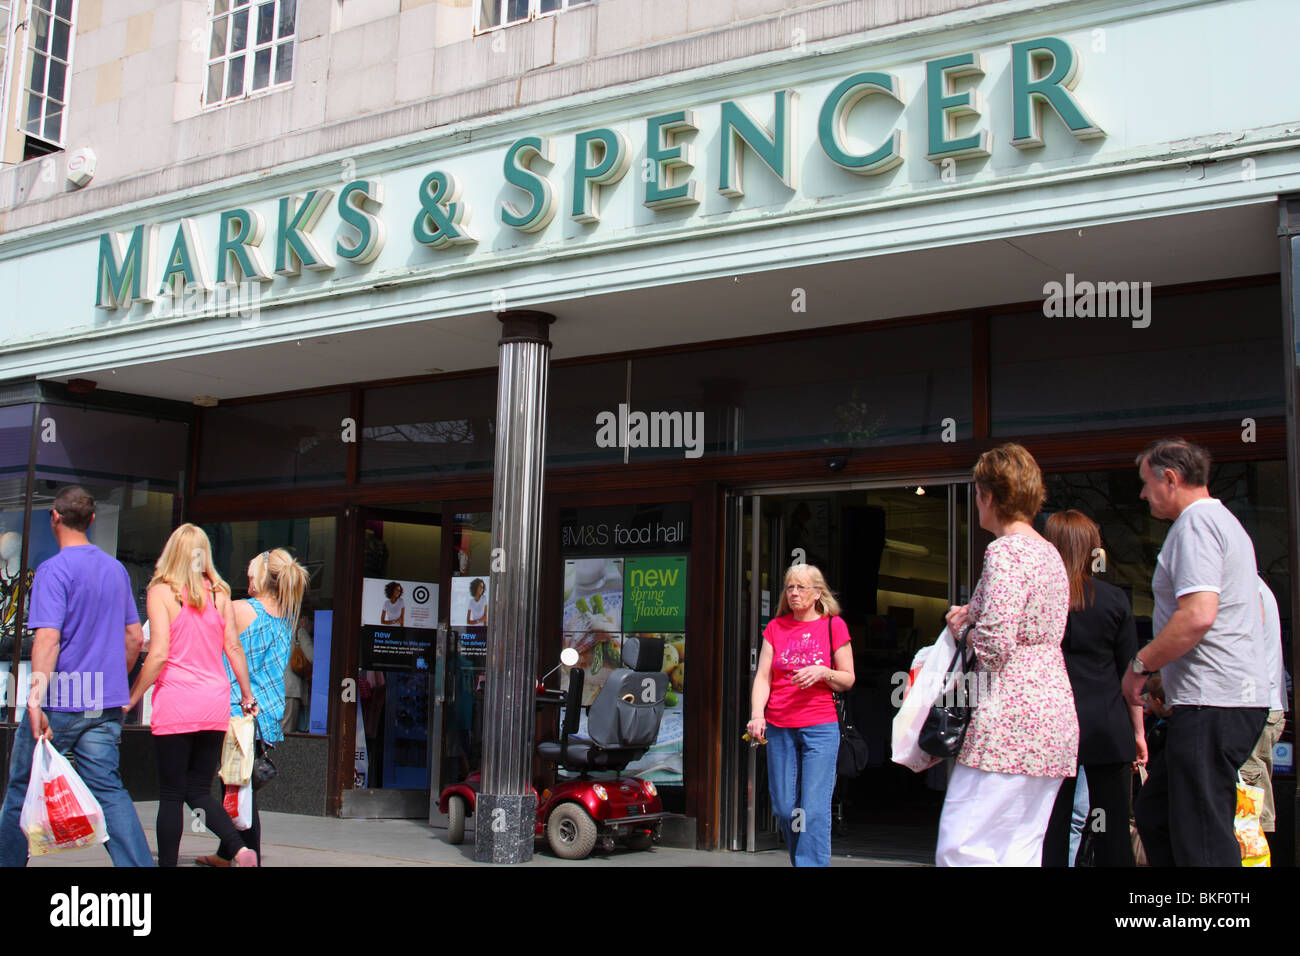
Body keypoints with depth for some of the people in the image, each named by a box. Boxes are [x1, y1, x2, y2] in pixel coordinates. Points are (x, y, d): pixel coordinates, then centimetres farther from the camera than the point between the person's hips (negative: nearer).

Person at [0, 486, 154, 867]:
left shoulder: (53, 570, -9)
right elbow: (134, 637, 16)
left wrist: (37, 693, -27)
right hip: (106, 705, 5)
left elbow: (48, 637, -21)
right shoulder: (116, 569, 11)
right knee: (107, 789, 3)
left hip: (61, 702, -5)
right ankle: (139, 864, -7)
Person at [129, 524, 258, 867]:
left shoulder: (161, 591, -4)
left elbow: (159, 654, -11)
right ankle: (238, 849, -7)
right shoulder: (219, 593, 8)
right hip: (215, 702, 4)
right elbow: (233, 648, 8)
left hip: (176, 701, -4)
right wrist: (247, 697, 18)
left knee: (171, 794, 4)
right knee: (199, 791, 12)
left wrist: (132, 698, -2)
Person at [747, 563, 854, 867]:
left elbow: (848, 679, 5)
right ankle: (800, 859, 26)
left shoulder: (833, 625, 4)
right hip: (778, 728, 3)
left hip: (820, 727, -3)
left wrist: (823, 672, -14)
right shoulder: (776, 627, 10)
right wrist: (757, 714, -10)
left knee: (815, 808, -9)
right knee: (784, 808, 5)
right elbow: (763, 677, 6)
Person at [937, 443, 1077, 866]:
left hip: (1011, 719, -10)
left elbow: (995, 643, -20)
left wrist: (968, 636, 1)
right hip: (1056, 713, 10)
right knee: (1022, 850, 11)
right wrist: (974, 613, 20)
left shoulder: (1005, 550, -11)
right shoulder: (1050, 553, 18)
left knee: (959, 849, -9)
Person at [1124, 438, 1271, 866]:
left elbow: (1198, 615, -25)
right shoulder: (1225, 521, 22)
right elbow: (1250, 609, 29)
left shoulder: (1195, 523, -11)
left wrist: (1139, 665, -11)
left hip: (1211, 703, -11)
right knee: (1153, 814, 15)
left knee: (1202, 840, -8)